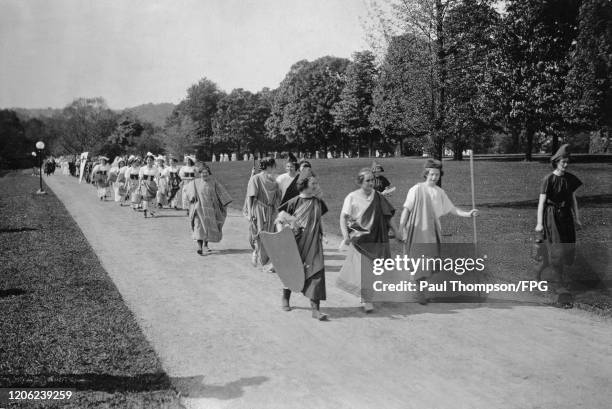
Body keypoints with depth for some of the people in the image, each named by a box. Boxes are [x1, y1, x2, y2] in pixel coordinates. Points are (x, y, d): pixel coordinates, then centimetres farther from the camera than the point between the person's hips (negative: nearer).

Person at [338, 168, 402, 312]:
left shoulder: (378, 198, 6)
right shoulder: (352, 197, -4)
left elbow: (388, 216, 11)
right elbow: (343, 217, -7)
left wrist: (396, 233, 7)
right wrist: (345, 235, -20)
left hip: (377, 240, 4)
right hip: (360, 239, -4)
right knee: (364, 268, -10)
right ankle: (366, 299, -2)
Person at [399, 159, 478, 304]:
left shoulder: (440, 192, 9)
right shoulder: (417, 189, -7)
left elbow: (452, 209, 12)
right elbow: (406, 209, -7)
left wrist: (467, 214, -2)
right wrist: (401, 229, -13)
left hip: (433, 232, 5)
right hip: (418, 232, -5)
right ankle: (419, 293, 6)